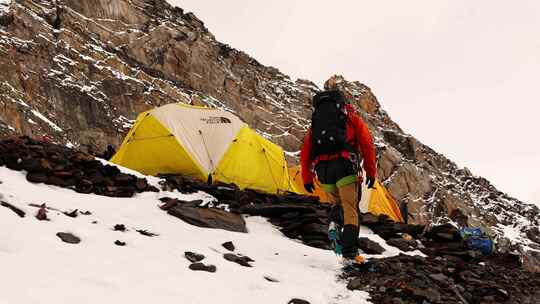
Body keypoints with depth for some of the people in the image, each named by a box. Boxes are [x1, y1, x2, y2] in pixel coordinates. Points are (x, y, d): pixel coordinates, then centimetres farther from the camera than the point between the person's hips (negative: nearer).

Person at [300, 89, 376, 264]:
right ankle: (350, 253, -12)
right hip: (344, 166, -3)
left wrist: (307, 178, 19)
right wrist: (371, 172, 8)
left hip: (323, 170, 3)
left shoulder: (316, 121, 26)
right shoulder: (352, 118, 18)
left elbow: (305, 152, 18)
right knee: (350, 210, 0)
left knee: (337, 203, 25)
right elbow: (367, 145, 6)